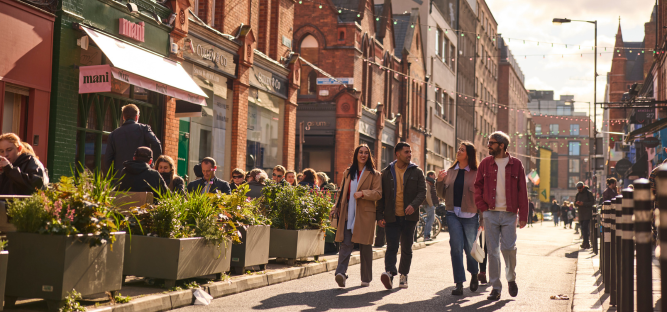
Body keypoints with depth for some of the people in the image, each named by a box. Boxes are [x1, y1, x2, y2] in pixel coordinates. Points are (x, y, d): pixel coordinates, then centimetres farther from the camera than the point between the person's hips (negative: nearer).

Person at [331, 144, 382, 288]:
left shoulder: (374, 174, 6)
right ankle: (341, 273, -22)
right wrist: (336, 208, 14)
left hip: (365, 214, -2)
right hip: (348, 214, 2)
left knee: (365, 246, 2)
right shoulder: (347, 173, 18)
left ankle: (366, 278, 12)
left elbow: (378, 193, -4)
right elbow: (342, 193, 23)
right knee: (346, 243, -11)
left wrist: (363, 193, -17)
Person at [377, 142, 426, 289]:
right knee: (391, 247, -12)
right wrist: (380, 216, 1)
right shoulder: (386, 173, 7)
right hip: (391, 216, -1)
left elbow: (422, 192, -1)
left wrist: (413, 205, -20)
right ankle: (390, 273, -24)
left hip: (409, 216, 1)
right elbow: (381, 195, 9)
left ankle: (403, 275, 20)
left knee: (406, 248, 9)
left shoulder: (417, 172, 7)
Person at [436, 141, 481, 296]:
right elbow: (443, 195, 14)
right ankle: (459, 284, -3)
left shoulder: (476, 173, 0)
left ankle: (474, 275, 35)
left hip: (470, 215, -2)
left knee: (470, 248, 7)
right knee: (456, 247, -5)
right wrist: (440, 181, -4)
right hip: (453, 214, 3)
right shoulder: (450, 172, 11)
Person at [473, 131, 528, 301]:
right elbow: (478, 186, 10)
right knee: (493, 250, 1)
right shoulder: (485, 163, 6)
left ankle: (511, 278, 22)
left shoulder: (516, 164, 2)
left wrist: (523, 216, -2)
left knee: (509, 247, -5)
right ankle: (495, 287, 8)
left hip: (509, 214, -1)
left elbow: (522, 191, 3)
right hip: (490, 213, 1)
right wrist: (483, 207, -3)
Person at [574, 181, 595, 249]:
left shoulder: (588, 193, -3)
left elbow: (593, 202, -8)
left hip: (588, 213, -6)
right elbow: (575, 204, 18)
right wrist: (577, 203, -7)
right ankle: (586, 243, 14)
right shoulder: (578, 195, 15)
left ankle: (585, 242, -21)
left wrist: (584, 203, -19)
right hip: (581, 214, 6)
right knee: (583, 228, 7)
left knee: (585, 227, -18)